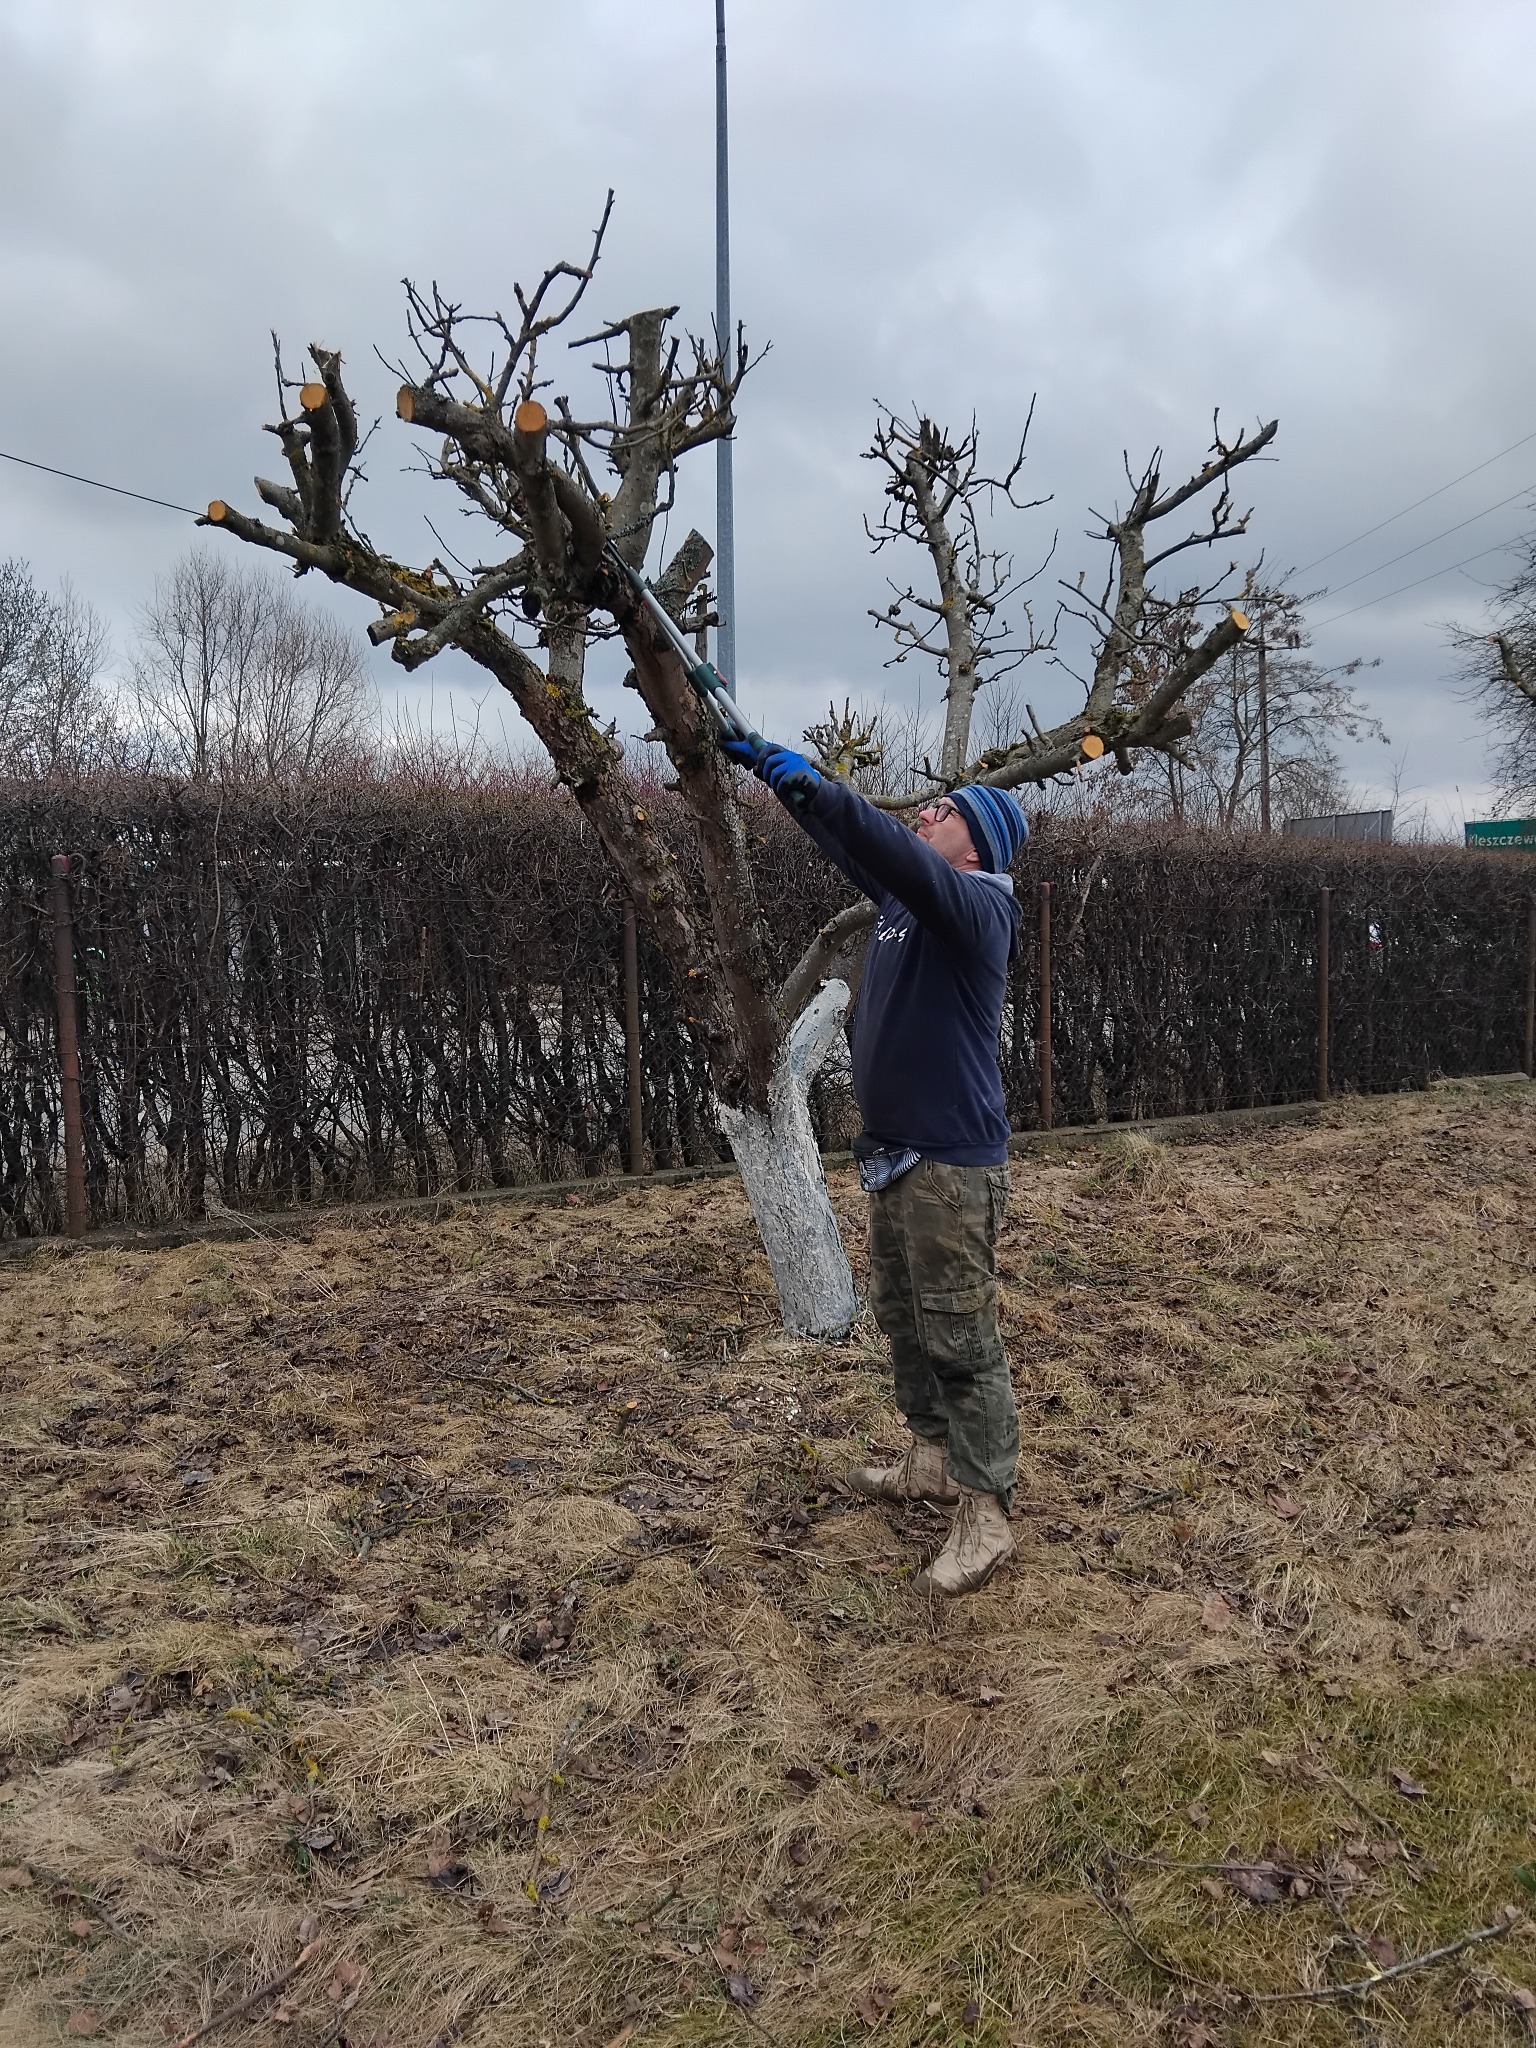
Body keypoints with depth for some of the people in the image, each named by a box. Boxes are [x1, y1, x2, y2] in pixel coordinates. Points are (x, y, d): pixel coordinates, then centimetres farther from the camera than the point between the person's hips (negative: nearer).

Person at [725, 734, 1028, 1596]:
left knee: (961, 1339, -5)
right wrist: (767, 764, 13)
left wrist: (813, 783, -34)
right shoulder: (905, 898, 11)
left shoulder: (978, 903, -14)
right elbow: (853, 842, 18)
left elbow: (905, 859, -31)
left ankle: (987, 1514, 4)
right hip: (894, 1152, 9)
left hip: (954, 1161, -9)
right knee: (904, 1319, 19)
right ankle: (934, 1460, 34)